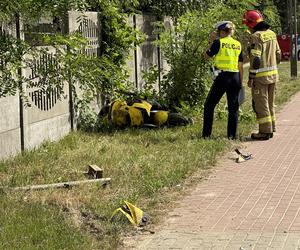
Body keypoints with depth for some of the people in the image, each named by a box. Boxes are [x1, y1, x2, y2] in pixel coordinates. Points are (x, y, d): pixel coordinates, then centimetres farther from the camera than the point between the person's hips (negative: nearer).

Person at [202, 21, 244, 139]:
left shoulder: (218, 42, -7)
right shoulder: (238, 44, 9)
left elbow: (207, 56, 4)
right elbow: (241, 66, 10)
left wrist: (211, 41, 10)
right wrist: (240, 82, 15)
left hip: (222, 77, -4)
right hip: (235, 77, 4)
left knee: (209, 105, 7)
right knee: (233, 107, 10)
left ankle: (206, 134, 4)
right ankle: (232, 135, 8)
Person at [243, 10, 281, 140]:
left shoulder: (256, 36, -16)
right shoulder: (272, 34, 8)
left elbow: (255, 59, -20)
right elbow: (278, 55, 15)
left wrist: (251, 78, -16)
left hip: (260, 76, -8)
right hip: (273, 75, 8)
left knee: (260, 104, 0)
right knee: (270, 103, 18)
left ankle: (265, 131, 1)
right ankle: (271, 128, 24)